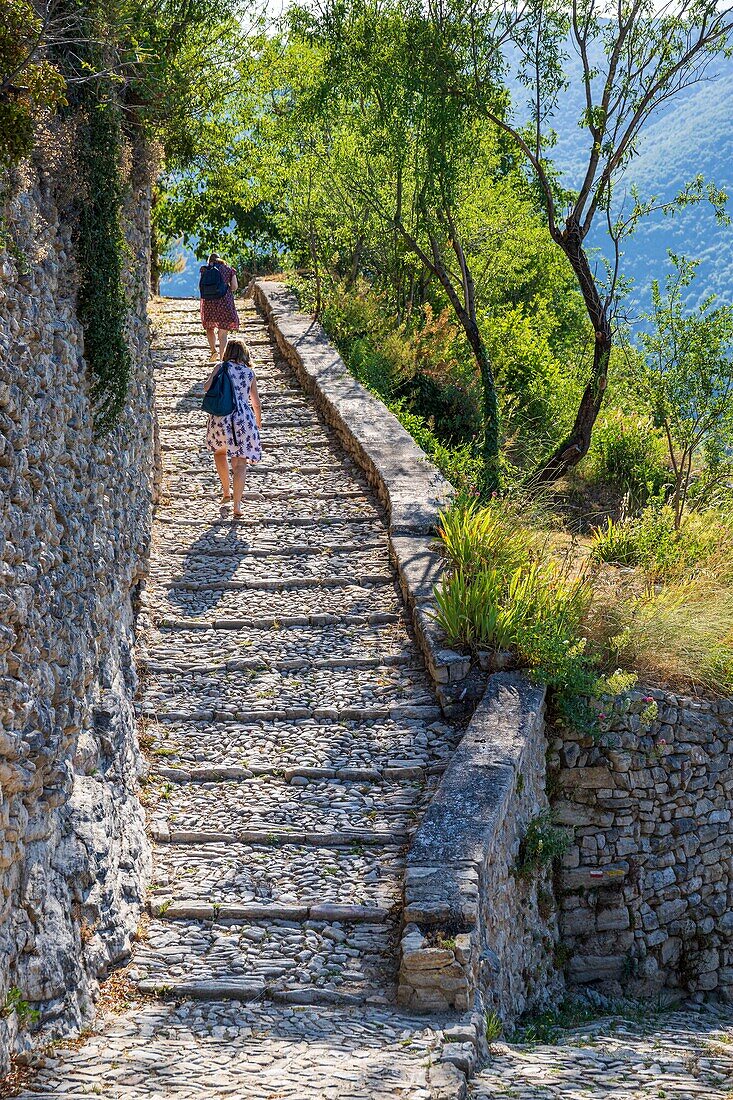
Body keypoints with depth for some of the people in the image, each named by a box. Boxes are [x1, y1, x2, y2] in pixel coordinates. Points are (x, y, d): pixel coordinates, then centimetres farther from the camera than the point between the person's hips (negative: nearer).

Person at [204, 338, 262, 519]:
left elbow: (207, 387, -11)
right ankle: (237, 506, -5)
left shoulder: (221, 367, 2)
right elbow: (256, 402, 13)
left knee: (219, 452, 27)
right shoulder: (250, 373, 8)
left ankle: (226, 492, 27)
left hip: (221, 417, 0)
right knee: (240, 463, 1)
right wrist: (258, 420, 31)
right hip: (244, 419, 0)